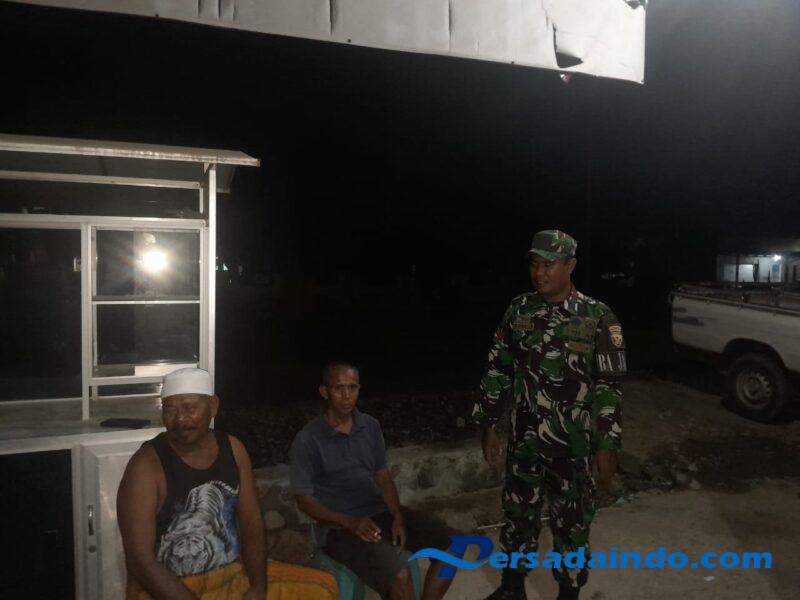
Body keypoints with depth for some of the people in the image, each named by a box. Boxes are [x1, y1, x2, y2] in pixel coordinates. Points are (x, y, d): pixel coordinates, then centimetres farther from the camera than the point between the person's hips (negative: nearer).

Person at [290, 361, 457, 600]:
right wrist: (350, 522, -22)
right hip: (340, 526, -6)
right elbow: (304, 500, -10)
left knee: (450, 544, -8)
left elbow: (383, 477, 8)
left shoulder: (371, 426, 5)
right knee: (399, 576, -28)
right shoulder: (307, 440, -12)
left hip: (380, 512, 6)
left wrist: (398, 516, -9)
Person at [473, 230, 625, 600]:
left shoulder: (598, 318, -10)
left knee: (571, 525, 12)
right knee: (518, 515, 18)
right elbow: (497, 370, 5)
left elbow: (608, 388, -9)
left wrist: (608, 447, -12)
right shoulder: (518, 310, -1)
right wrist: (487, 426, 5)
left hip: (574, 445, -3)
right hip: (524, 441, 3)